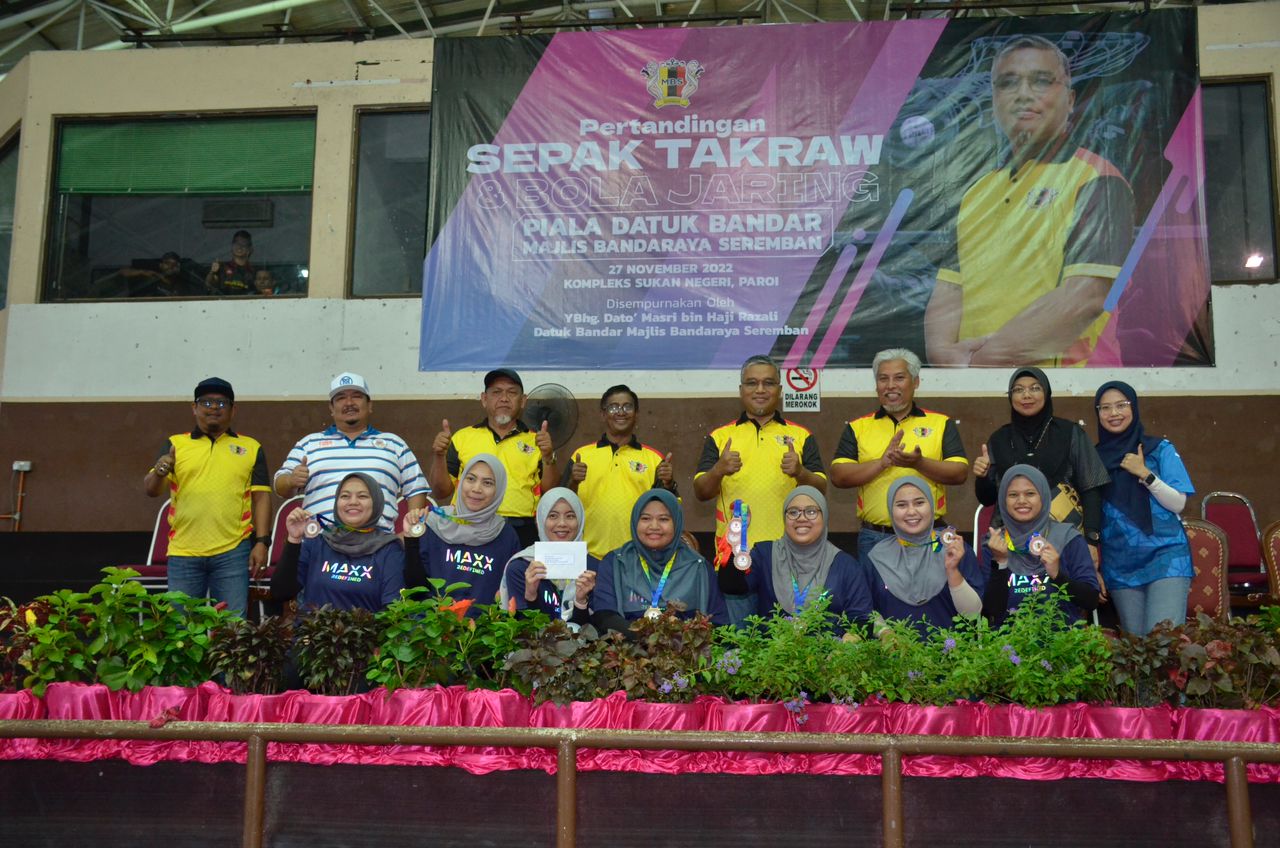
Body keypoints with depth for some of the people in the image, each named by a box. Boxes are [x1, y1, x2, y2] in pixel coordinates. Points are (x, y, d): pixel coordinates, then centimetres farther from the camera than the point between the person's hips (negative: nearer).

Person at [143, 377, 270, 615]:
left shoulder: (251, 448, 10)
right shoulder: (175, 444, 10)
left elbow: (261, 497, 6)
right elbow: (150, 490, 3)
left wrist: (262, 542, -4)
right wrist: (159, 473, -20)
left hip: (233, 552, -1)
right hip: (183, 553, 1)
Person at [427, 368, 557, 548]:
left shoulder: (535, 441, 13)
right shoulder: (462, 437, 14)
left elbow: (550, 494, 5)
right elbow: (440, 492, 12)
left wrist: (548, 458, -9)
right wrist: (439, 457, -2)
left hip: (520, 533, 0)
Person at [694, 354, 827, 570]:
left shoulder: (801, 436, 10)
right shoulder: (719, 437, 11)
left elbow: (820, 490, 4)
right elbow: (701, 492, 4)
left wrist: (800, 473, -17)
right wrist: (718, 471, -17)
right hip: (732, 551, 0)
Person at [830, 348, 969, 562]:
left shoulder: (941, 424, 8)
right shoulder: (858, 428, 9)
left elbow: (960, 474, -2)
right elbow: (838, 477, -2)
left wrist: (919, 463, -18)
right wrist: (882, 462, -15)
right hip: (875, 538, 0)